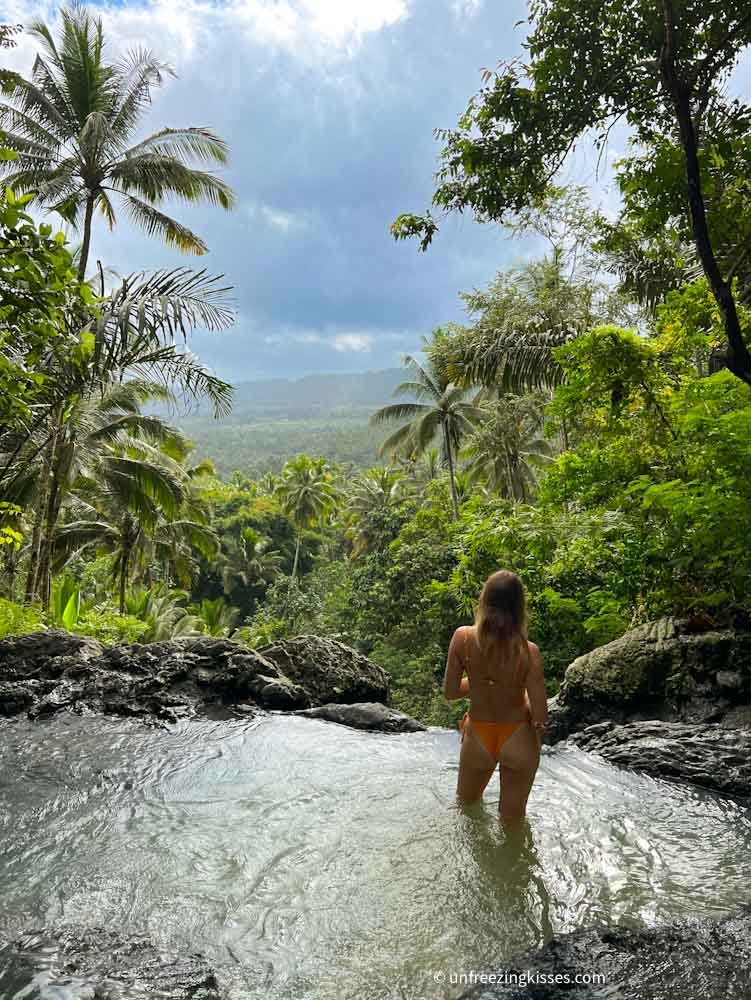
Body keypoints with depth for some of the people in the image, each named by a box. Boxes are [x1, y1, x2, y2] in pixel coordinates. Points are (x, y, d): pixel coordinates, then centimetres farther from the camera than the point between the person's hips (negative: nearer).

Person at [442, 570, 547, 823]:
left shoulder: (463, 637, -20)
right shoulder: (528, 651, -24)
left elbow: (450, 692, -10)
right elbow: (540, 716, -19)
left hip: (478, 738, 1)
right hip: (518, 740, 0)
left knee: (466, 804, 32)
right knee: (512, 820, 25)